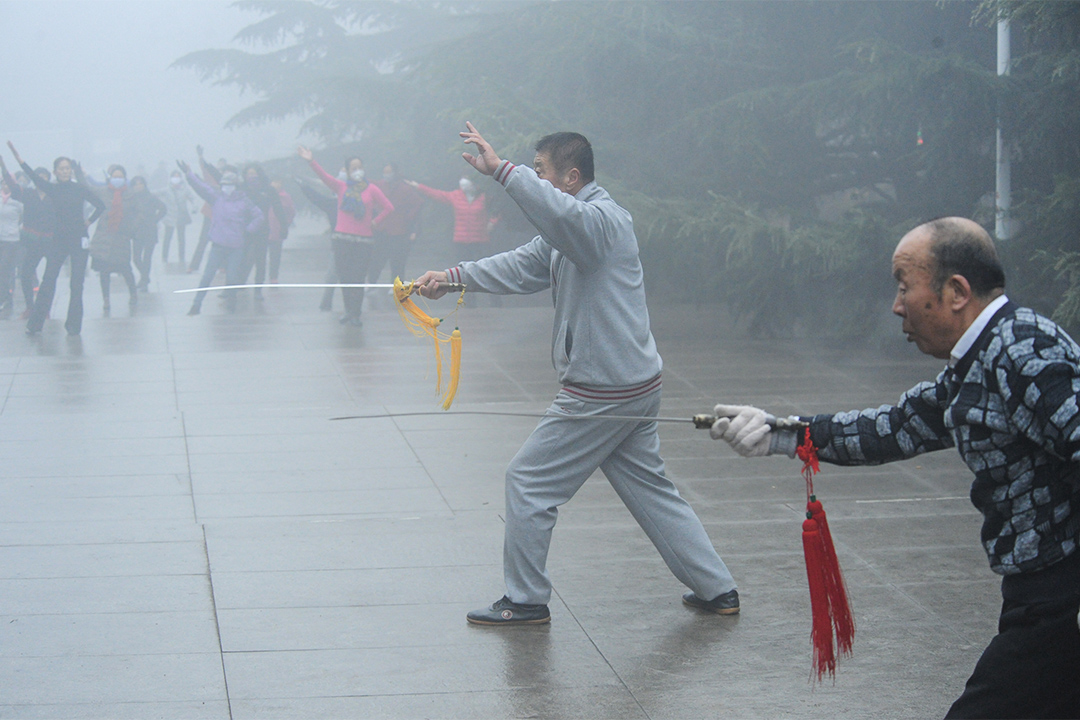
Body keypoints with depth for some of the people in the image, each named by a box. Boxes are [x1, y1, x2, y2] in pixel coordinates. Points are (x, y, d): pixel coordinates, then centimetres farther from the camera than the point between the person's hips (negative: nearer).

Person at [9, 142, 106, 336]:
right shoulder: (52, 189, 3)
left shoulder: (80, 189, -2)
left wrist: (88, 222, 2)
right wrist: (15, 154, -13)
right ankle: (34, 323, 0)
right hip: (59, 240, 2)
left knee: (77, 284, 1)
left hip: (79, 240, -2)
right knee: (48, 282, -3)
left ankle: (74, 325, 9)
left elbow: (101, 205, 4)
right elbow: (33, 176, -7)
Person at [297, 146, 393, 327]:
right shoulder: (341, 187, 7)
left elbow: (388, 207, 8)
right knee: (344, 276, 2)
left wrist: (376, 222, 3)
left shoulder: (371, 189, 5)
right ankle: (349, 310, 14)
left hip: (363, 239, -1)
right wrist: (311, 161, -19)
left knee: (358, 278, -4)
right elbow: (324, 176, -6)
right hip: (342, 237, 1)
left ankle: (355, 314, 2)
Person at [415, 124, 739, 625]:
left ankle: (525, 601, 8)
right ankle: (717, 589, 20)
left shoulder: (603, 219, -16)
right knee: (650, 489, 16)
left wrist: (501, 169, -42)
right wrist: (453, 276, 1)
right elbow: (523, 266, 12)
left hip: (603, 391, -10)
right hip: (635, 383, 10)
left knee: (529, 481, -1)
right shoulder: (570, 229, 16)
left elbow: (563, 213, -39)